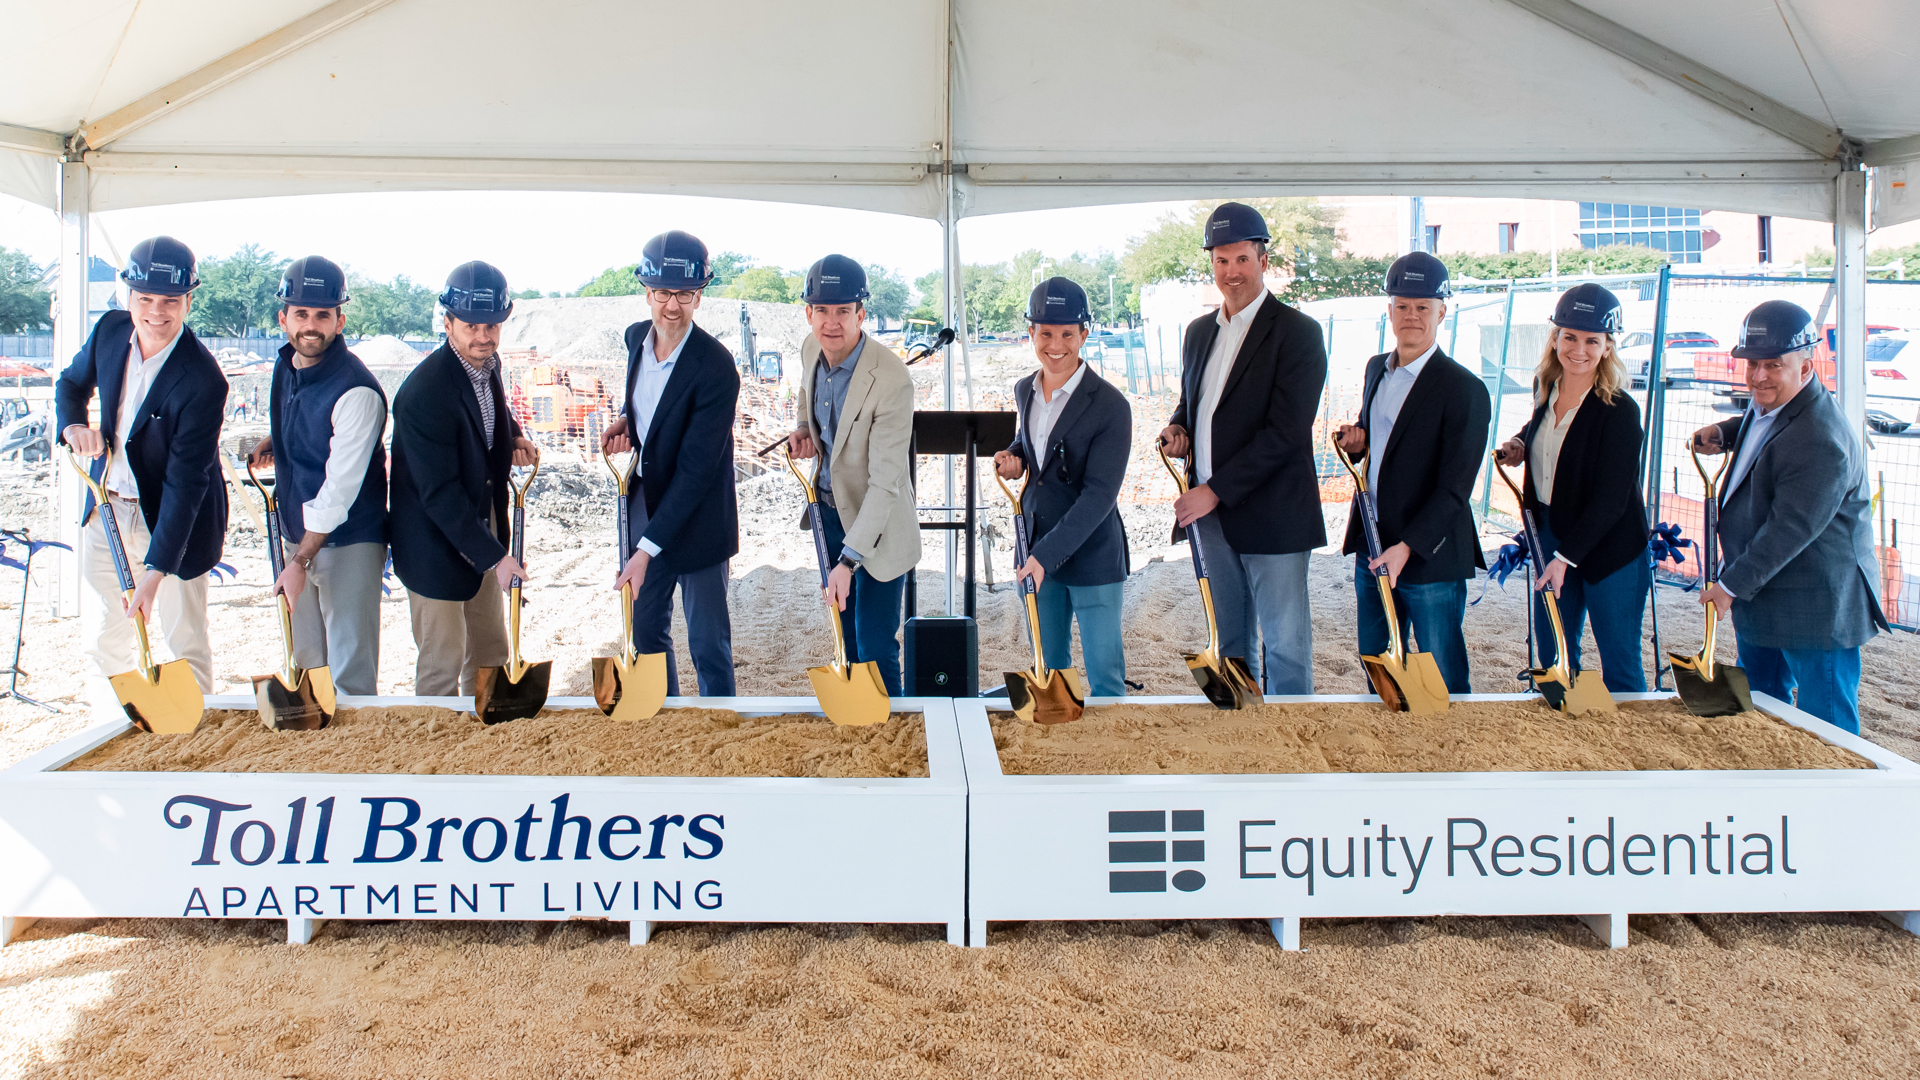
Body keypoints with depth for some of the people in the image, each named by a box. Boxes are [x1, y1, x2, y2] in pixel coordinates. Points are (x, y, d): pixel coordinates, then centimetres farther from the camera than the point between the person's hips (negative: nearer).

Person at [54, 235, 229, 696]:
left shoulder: (202, 380, -25)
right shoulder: (111, 330, -5)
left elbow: (185, 481, -26)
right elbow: (72, 381, 16)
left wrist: (155, 571, -29)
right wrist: (72, 423, -8)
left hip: (172, 518, -6)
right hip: (106, 509, 6)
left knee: (184, 642, 3)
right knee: (102, 638, 15)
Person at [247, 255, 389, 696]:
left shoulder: (356, 391, -22)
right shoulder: (286, 364, 3)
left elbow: (339, 490, -23)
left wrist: (301, 561, -21)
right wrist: (274, 441, 7)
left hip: (347, 541, -8)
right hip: (298, 534, 8)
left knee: (350, 675, -7)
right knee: (307, 660, 20)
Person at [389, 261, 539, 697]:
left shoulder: (487, 363, -2)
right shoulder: (424, 393, -27)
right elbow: (439, 495, -27)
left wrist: (513, 436, 4)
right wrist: (494, 555, -26)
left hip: (482, 528, 8)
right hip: (436, 543, -8)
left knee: (490, 651, 19)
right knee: (442, 664, 3)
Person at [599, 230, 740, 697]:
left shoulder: (715, 368, -24)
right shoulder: (636, 337, -2)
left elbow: (695, 470, -25)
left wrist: (647, 549, -27)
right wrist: (626, 419, -3)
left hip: (697, 521, -7)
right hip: (643, 507, 7)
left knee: (708, 645, 4)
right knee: (646, 628, 18)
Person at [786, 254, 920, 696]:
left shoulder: (891, 380, -28)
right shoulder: (810, 349, -6)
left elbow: (885, 482, -29)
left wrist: (849, 560, -33)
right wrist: (804, 430, -1)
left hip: (877, 526, -7)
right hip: (829, 509, 7)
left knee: (876, 650, -2)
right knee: (849, 637, 21)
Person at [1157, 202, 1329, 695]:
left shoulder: (1297, 332, -8)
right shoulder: (1199, 331, 14)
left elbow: (1285, 431, -16)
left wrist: (1215, 490, -17)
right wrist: (1178, 427, 3)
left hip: (1271, 516, -6)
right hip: (1210, 512, 7)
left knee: (1284, 644, -1)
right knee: (1230, 640, 15)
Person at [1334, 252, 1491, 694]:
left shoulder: (1464, 389, -13)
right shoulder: (1376, 368, 10)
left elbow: (1454, 489, -16)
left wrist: (1406, 548, -25)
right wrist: (1356, 444, 2)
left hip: (1429, 557, -7)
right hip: (1372, 548, 7)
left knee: (1445, 684, 3)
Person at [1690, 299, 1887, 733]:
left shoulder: (1821, 443, -28)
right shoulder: (1767, 405, 4)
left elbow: (1789, 531, -27)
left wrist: (1732, 586, -21)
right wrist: (1722, 432, 9)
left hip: (1815, 609, -10)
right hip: (1761, 597, 10)